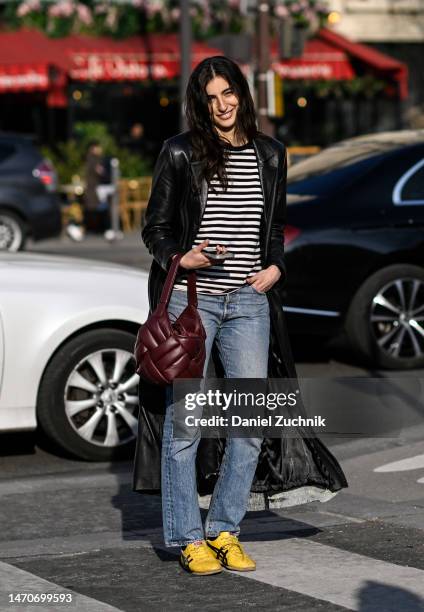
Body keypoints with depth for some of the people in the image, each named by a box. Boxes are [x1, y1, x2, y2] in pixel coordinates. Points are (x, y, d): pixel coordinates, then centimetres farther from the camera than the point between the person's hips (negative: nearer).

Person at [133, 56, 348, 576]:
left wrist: (275, 267, 3)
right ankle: (187, 538, 7)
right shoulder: (180, 152, 0)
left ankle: (224, 531, 15)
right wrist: (180, 258, -15)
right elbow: (155, 228, 3)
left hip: (249, 302, 4)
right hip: (190, 299, -4)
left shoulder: (269, 155, 12)